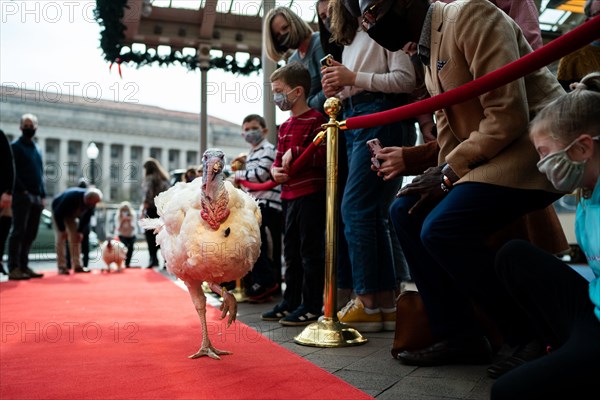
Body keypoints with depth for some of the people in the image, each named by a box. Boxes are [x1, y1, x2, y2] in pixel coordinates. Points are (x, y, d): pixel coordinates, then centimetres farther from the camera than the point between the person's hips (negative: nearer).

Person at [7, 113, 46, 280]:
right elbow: (12, 172, -9)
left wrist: (42, 195, 12)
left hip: (36, 198, 7)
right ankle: (14, 269, -7)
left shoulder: (37, 149, 19)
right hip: (22, 196, -6)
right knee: (18, 232, -8)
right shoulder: (15, 146, 0)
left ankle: (24, 266, 12)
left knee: (30, 234, 7)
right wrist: (23, 191, -16)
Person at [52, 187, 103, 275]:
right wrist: (62, 230, -26)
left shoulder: (91, 202, -23)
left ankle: (77, 266, -3)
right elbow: (58, 214, -32)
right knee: (60, 239, -15)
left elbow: (86, 217, -9)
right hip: (58, 213, -5)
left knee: (76, 238, -4)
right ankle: (62, 267, -15)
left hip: (72, 215, 5)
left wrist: (80, 231, -14)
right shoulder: (71, 196, -41)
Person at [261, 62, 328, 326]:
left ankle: (311, 307, 5)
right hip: (289, 195, 9)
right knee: (291, 252, 14)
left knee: (311, 250, -3)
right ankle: (290, 302, 24)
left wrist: (294, 152, -19)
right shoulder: (284, 127, 17)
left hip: (311, 194, -9)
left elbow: (324, 154, -20)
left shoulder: (315, 120, -10)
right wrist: (275, 169, 1)